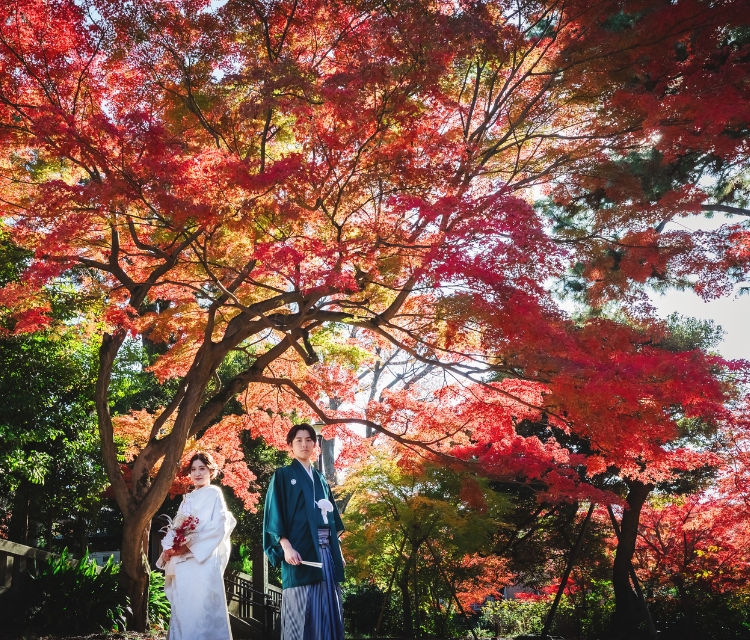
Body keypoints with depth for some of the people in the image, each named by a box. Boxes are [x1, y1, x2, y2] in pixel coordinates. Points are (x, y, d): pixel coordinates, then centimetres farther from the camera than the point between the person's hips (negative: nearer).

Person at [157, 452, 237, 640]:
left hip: (203, 561, -7)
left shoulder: (213, 494, 2)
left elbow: (219, 526, -11)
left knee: (202, 609, -9)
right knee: (183, 609, 5)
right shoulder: (187, 499, 21)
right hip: (183, 563, 7)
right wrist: (170, 549, -3)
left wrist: (190, 546, -17)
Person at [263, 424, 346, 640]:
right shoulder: (283, 475, 3)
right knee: (300, 613, -7)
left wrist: (338, 551, 14)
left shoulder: (320, 480, 20)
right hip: (300, 551, -6)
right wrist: (286, 547, -18)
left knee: (327, 610, 4)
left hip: (326, 551, 6)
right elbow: (275, 514, -6)